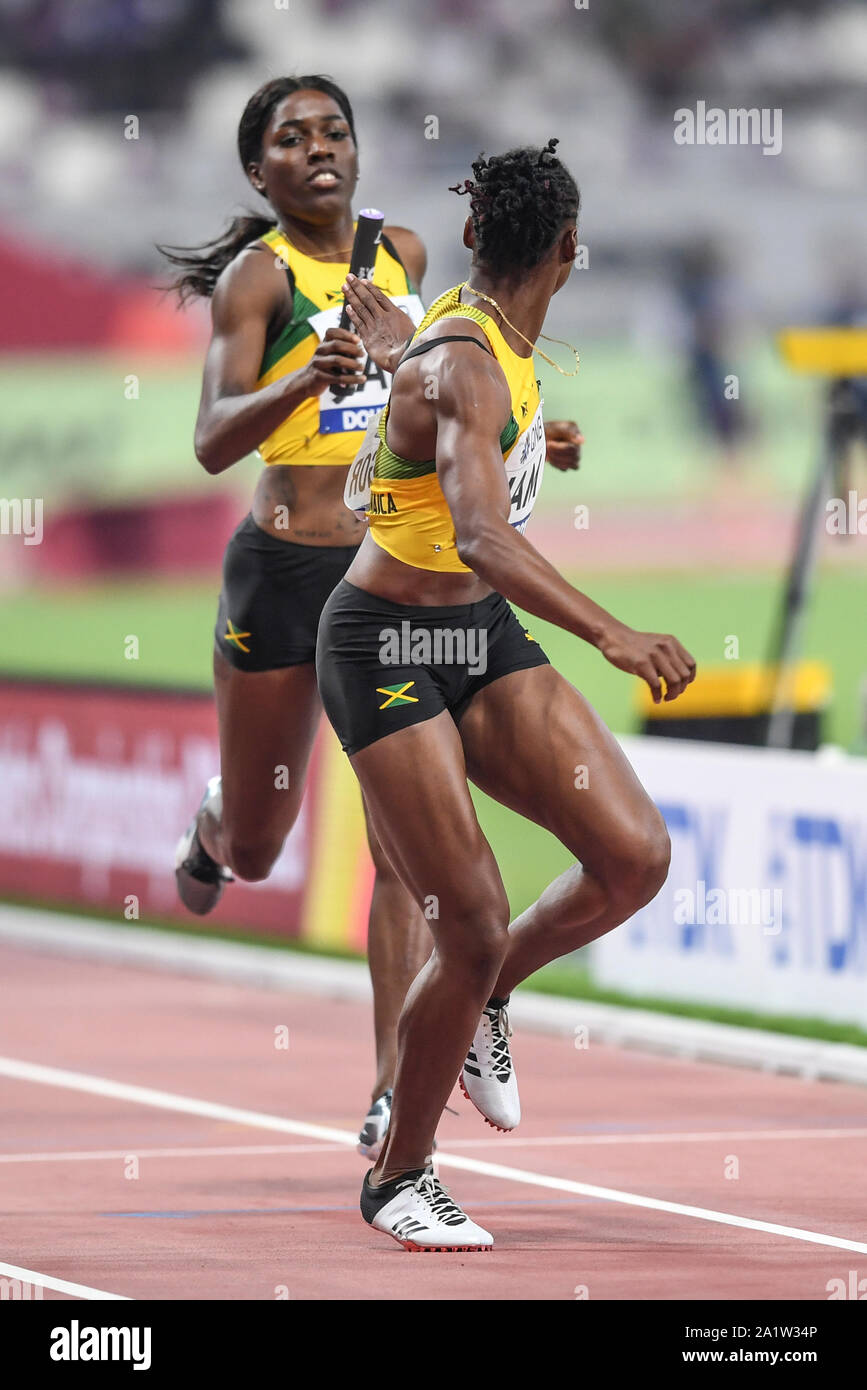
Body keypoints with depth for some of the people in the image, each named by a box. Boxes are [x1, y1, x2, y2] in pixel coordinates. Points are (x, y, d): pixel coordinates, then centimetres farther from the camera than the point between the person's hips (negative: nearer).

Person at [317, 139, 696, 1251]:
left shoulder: (482, 336, 3)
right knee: (473, 930, -10)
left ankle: (486, 1001, 18)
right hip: (388, 651, -8)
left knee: (634, 856, -9)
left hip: (484, 635, 8)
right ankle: (397, 1179, 10)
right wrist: (611, 636, -50)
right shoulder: (464, 371, -25)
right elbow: (481, 537, -40)